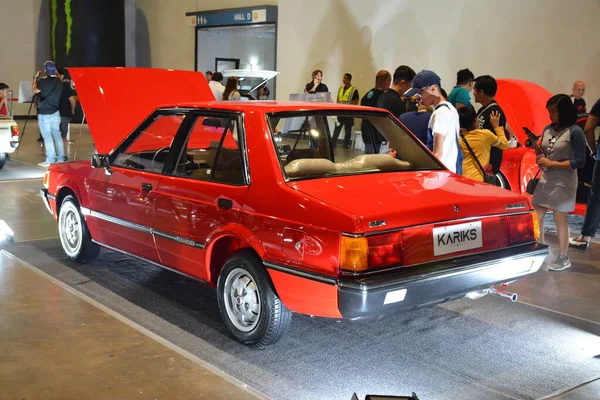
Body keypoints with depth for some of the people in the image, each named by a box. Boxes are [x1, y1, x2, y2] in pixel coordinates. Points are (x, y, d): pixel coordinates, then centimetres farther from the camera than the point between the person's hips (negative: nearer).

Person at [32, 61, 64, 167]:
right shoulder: (59, 82, 4)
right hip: (55, 112, 6)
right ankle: (60, 158, 13)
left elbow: (34, 90, 1)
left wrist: (35, 78, 11)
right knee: (57, 135, 10)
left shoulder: (43, 82, -13)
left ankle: (50, 160, -3)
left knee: (47, 137, -3)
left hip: (44, 113, -6)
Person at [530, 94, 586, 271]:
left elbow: (579, 162, -15)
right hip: (545, 179, 7)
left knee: (560, 219, 0)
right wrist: (535, 145, -6)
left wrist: (551, 163, -17)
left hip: (563, 182, -7)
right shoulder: (548, 129, 6)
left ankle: (563, 258, 12)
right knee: (536, 216, 8)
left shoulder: (574, 132, -13)